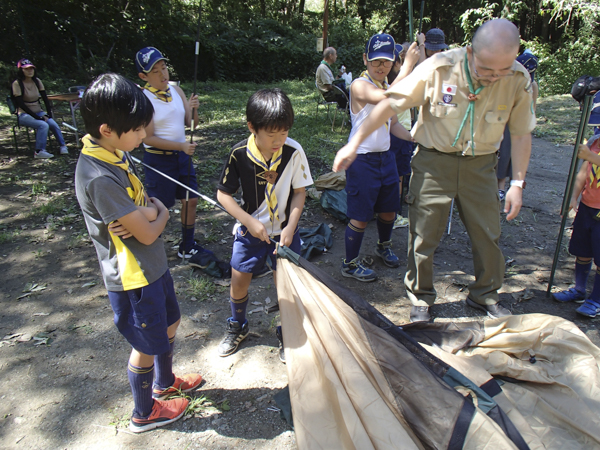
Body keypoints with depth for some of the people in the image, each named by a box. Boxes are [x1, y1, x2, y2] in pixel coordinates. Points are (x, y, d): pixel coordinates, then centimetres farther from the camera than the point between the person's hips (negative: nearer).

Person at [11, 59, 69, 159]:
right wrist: (37, 117, -21)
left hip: (39, 112, 5)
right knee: (43, 125, -31)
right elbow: (21, 104, -15)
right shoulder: (17, 84, -10)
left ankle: (63, 146, -7)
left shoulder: (37, 81, 5)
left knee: (53, 124, -23)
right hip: (24, 115, -5)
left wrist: (48, 114, -9)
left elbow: (45, 99, 6)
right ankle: (39, 152, -26)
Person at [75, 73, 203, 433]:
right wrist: (156, 216, -5)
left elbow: (147, 202, 5)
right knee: (148, 345, 12)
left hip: (152, 265, 9)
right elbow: (147, 234, -26)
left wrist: (149, 212, -18)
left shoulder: (114, 154, 0)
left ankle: (164, 383, 52)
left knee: (169, 322, 26)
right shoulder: (100, 177, -30)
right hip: (133, 277, -9)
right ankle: (144, 413, 38)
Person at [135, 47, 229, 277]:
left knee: (190, 200, 10)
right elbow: (148, 138, -16)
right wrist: (181, 146, -23)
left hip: (182, 154, 6)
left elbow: (190, 122, 6)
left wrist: (193, 108, -15)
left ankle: (187, 247, 27)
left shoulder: (175, 90, 3)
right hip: (158, 158, -6)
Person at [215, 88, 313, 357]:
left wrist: (290, 227, -16)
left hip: (284, 230, 0)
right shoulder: (239, 154, -17)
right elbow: (223, 194, -8)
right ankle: (237, 327, 39)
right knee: (239, 282, 11)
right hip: (250, 230, 1)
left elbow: (300, 192, -7)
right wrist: (250, 222, -17)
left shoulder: (293, 152, -17)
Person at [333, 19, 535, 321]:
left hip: (480, 165, 3)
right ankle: (420, 297, 23)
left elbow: (521, 134, 1)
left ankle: (485, 295, 33)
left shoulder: (518, 80, -11)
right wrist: (354, 144, -15)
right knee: (423, 234, 2)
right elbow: (391, 104, -14)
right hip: (434, 160, -2)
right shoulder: (439, 69, -19)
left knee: (488, 234, 9)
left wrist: (517, 183, -3)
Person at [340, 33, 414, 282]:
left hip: (385, 157, 8)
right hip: (362, 160, -8)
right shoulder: (359, 85, -15)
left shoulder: (388, 88, 12)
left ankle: (384, 246, 45)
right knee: (360, 215, -1)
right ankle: (350, 263, 18)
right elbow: (387, 98, -34)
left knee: (389, 208, 18)